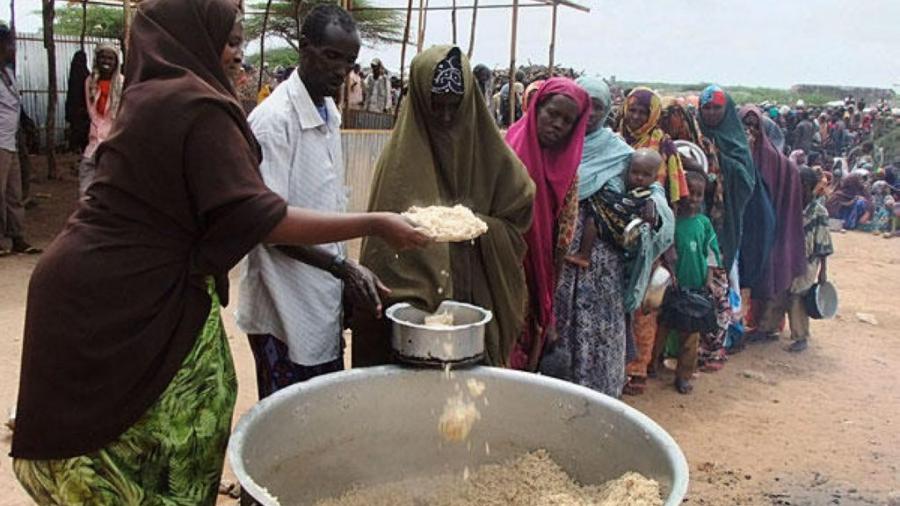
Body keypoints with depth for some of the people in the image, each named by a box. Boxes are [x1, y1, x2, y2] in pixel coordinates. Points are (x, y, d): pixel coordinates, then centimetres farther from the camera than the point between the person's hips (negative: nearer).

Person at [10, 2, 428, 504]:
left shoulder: (150, 96, 13)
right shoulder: (198, 107, -16)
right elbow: (255, 216, -21)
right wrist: (374, 223, -16)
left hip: (92, 291, 9)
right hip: (134, 300, -9)